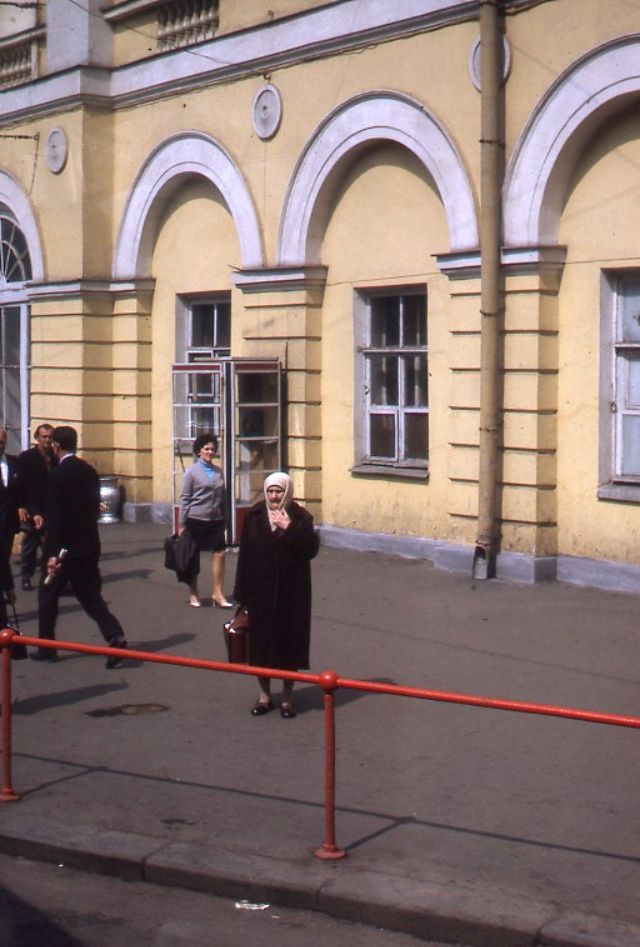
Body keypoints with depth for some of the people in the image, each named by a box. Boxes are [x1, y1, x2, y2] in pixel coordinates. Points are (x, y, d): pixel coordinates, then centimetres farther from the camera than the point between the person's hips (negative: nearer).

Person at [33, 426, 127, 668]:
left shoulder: (57, 475, -15)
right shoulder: (89, 471, 7)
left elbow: (54, 516, -19)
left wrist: (52, 553, -19)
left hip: (64, 547, -6)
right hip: (88, 545, 6)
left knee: (48, 595, 10)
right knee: (90, 596, 9)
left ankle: (46, 648, 16)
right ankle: (115, 637, -10)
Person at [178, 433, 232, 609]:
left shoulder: (218, 471, 9)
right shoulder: (192, 472, -3)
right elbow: (185, 498, -3)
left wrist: (224, 520, 15)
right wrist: (181, 525, -6)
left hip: (215, 520, 4)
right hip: (196, 520, -4)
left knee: (219, 554, -6)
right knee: (194, 557, 6)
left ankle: (218, 594, -2)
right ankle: (193, 594, 18)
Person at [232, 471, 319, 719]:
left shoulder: (300, 517, -2)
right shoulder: (254, 516, 1)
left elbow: (311, 549, -12)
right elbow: (246, 554, 1)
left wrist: (289, 529, -22)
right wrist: (242, 593, -1)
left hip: (291, 592, -1)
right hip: (260, 591, 1)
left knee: (289, 641, 4)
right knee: (261, 642, 6)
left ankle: (287, 698, 16)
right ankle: (264, 696, 20)